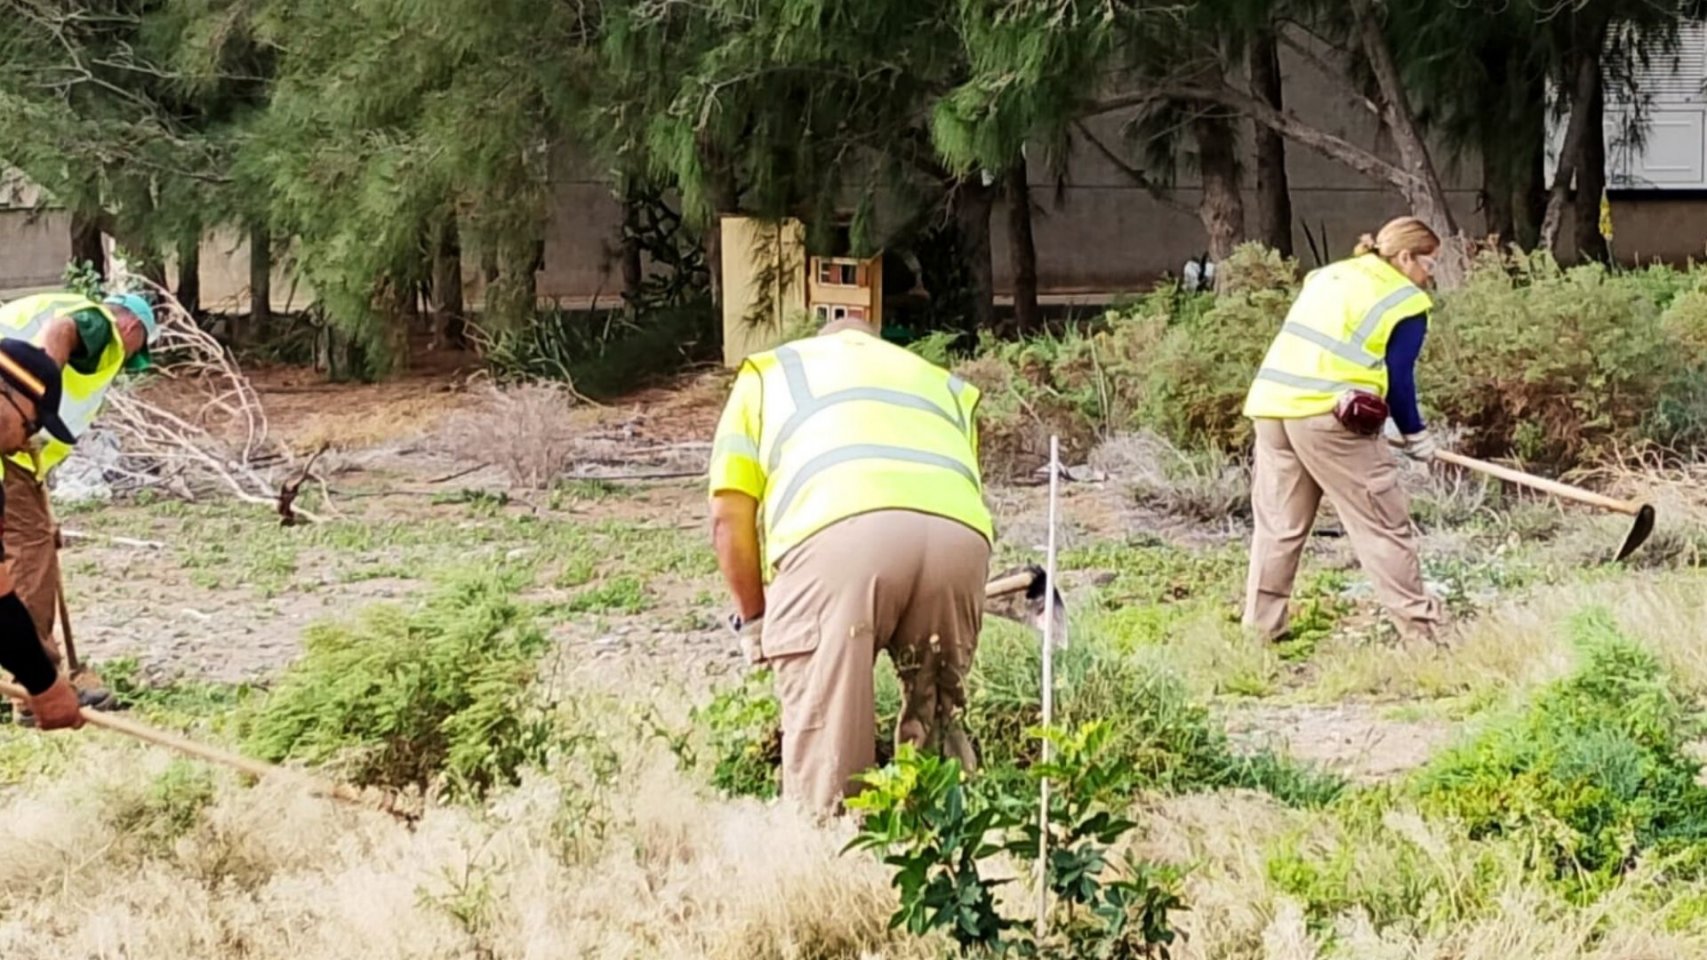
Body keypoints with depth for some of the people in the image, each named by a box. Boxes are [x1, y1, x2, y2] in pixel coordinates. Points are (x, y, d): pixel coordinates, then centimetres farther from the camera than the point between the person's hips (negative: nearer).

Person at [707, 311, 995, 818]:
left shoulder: (768, 372, 35)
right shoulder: (943, 382, 42)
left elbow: (729, 519, 22)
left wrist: (754, 622, 34)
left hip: (838, 530, -3)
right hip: (959, 533, 3)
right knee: (935, 719, 19)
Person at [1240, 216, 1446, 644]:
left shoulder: (1327, 275, 23)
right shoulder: (1405, 302, 2)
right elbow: (1398, 377, 0)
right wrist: (1416, 434, 14)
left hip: (1272, 403, 7)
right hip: (1329, 415, -7)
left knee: (1278, 524, 13)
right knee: (1383, 525, 0)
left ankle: (1261, 628, 13)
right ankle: (1421, 628, 2)